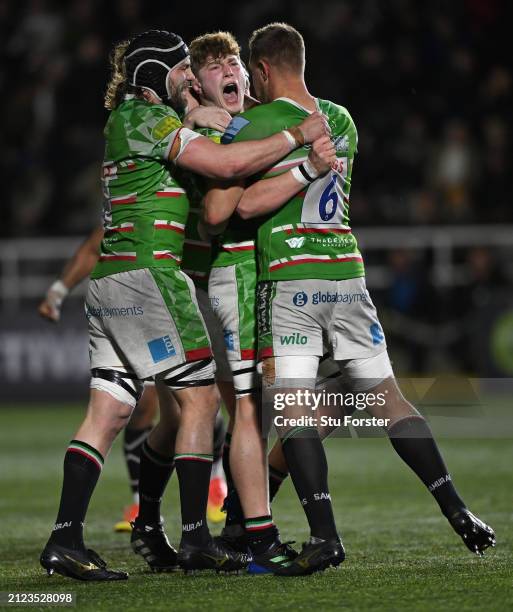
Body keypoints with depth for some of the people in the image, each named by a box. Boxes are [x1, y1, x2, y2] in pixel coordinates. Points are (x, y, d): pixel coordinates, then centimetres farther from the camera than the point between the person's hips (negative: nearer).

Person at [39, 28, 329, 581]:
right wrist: (298, 136, -10)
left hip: (110, 283, 9)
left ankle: (65, 538, -4)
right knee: (199, 399, -4)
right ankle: (195, 539, -2)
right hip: (146, 272, -9)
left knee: (108, 411, 4)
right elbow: (226, 164, -16)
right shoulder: (145, 117, -8)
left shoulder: (132, 120, 21)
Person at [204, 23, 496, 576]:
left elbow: (223, 210, -11)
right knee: (386, 398, 10)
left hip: (288, 280, -6)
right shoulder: (341, 121, 15)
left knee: (291, 408, -5)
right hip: (346, 269, 6)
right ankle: (457, 512, 3)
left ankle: (324, 534, -17)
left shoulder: (257, 126, -5)